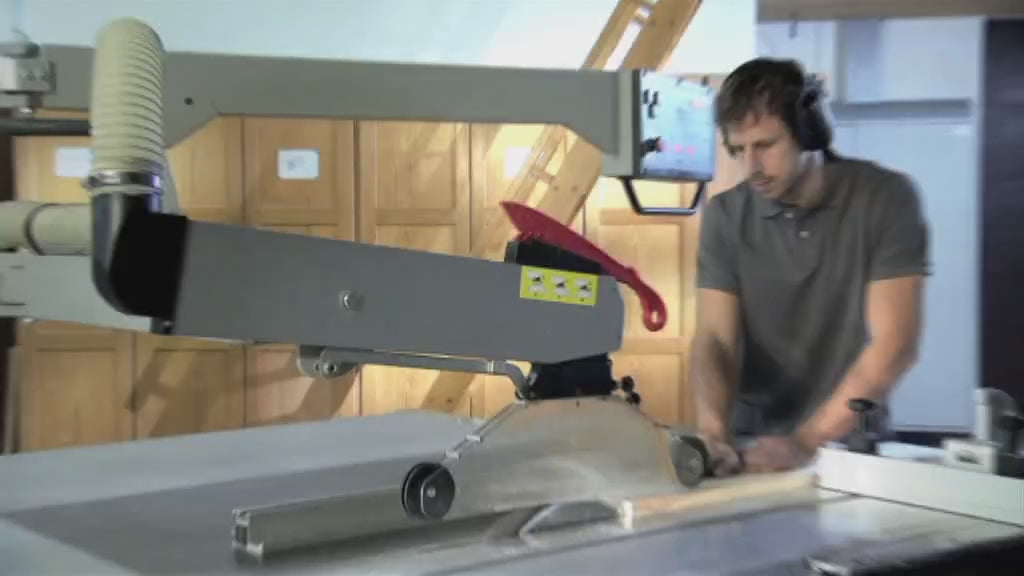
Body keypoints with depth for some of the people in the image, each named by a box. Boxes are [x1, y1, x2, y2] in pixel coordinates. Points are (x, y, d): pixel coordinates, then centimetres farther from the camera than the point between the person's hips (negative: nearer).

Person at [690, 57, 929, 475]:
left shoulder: (885, 198, -8)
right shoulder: (725, 216, 0)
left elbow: (893, 344, -13)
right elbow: (715, 340, -5)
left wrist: (806, 442, -21)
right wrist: (714, 434, -23)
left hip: (850, 442, -1)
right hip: (753, 444, 1)